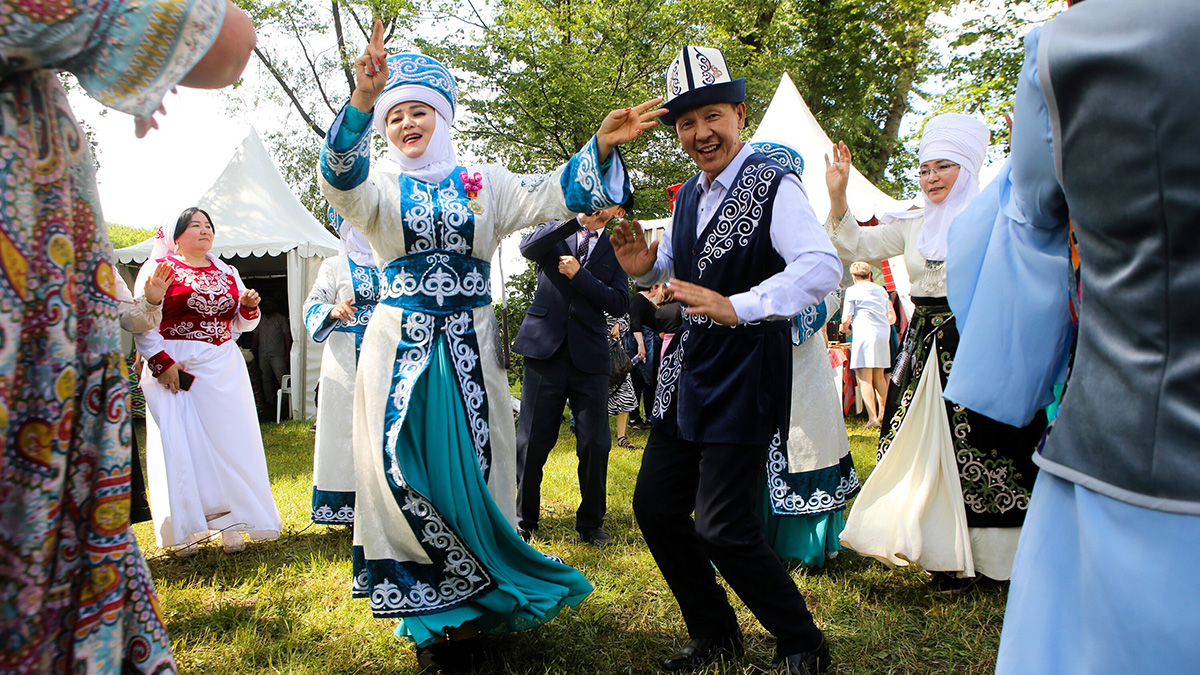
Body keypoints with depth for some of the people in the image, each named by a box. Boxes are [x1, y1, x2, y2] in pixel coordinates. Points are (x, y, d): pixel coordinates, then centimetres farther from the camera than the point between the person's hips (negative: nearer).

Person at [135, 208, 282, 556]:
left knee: (230, 440, 0)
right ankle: (183, 530, 4)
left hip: (224, 369, 5)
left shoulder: (227, 272, 18)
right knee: (179, 444, -5)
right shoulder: (158, 267, 2)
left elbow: (242, 323, 22)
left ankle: (230, 524, 6)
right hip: (176, 368, -4)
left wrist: (249, 307, 0)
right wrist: (161, 363, -16)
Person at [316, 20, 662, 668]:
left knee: (470, 471, 2)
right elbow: (340, 176, -17)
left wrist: (601, 148, -18)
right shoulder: (378, 188, 5)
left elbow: (552, 195, -2)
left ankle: (452, 612, 18)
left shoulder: (484, 183, 9)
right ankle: (439, 611, 13)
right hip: (401, 348, -1)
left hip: (468, 348, 1)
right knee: (407, 473, -4)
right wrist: (361, 100, -34)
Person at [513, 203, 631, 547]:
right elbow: (528, 247, -12)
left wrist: (579, 275, -10)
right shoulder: (557, 231, 11)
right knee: (531, 442, 3)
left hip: (589, 356, 1)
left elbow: (619, 303, -1)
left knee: (595, 444, 0)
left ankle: (591, 522, 19)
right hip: (545, 348, 0)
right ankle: (524, 520, 20)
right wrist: (579, 219, -17)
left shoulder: (615, 250, 11)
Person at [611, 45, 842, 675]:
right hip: (687, 374, 9)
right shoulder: (689, 195, 12)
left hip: (744, 378, -9)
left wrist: (738, 307, -35)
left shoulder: (774, 186, -13)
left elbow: (822, 267, -27)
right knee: (655, 506, 12)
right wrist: (644, 267, 4)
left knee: (722, 528, -8)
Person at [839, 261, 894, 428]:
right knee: (879, 376, 18)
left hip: (864, 334, -6)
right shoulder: (881, 290, 17)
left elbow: (846, 319, -4)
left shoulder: (852, 291, 0)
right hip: (883, 333, 6)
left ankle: (872, 418, -16)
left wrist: (845, 328, 17)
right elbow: (891, 318, 22)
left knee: (864, 378, -8)